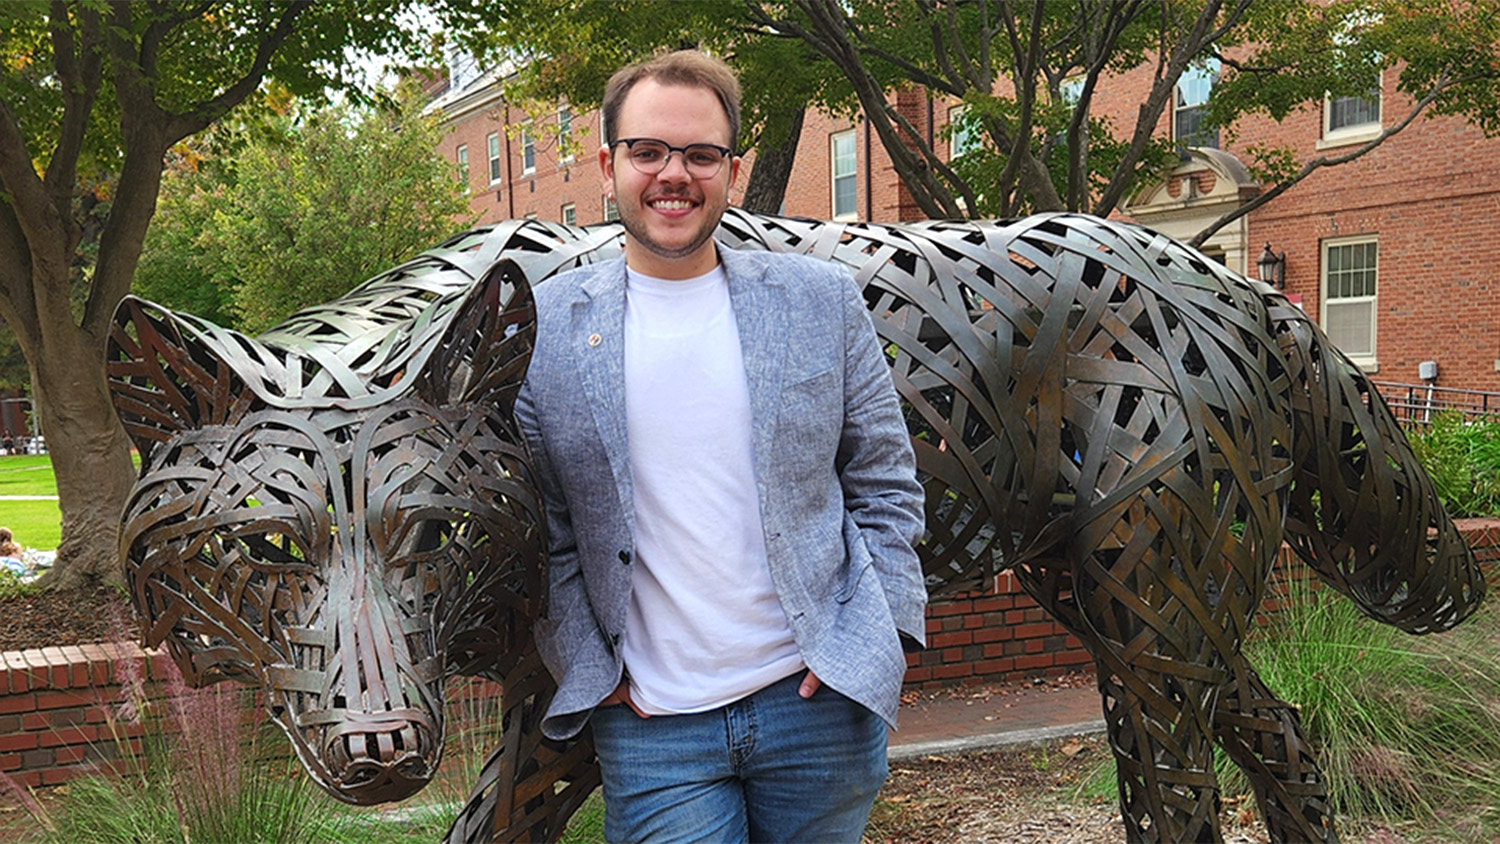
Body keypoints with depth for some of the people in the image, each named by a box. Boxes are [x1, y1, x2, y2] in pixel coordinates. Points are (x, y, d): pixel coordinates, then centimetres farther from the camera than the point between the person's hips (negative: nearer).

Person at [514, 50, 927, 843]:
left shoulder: (822, 302, 1)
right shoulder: (541, 326, -1)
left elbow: (887, 486, 5)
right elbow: (538, 526, 3)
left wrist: (863, 643, -4)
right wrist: (587, 671, -4)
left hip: (816, 699, 1)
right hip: (650, 728, -1)